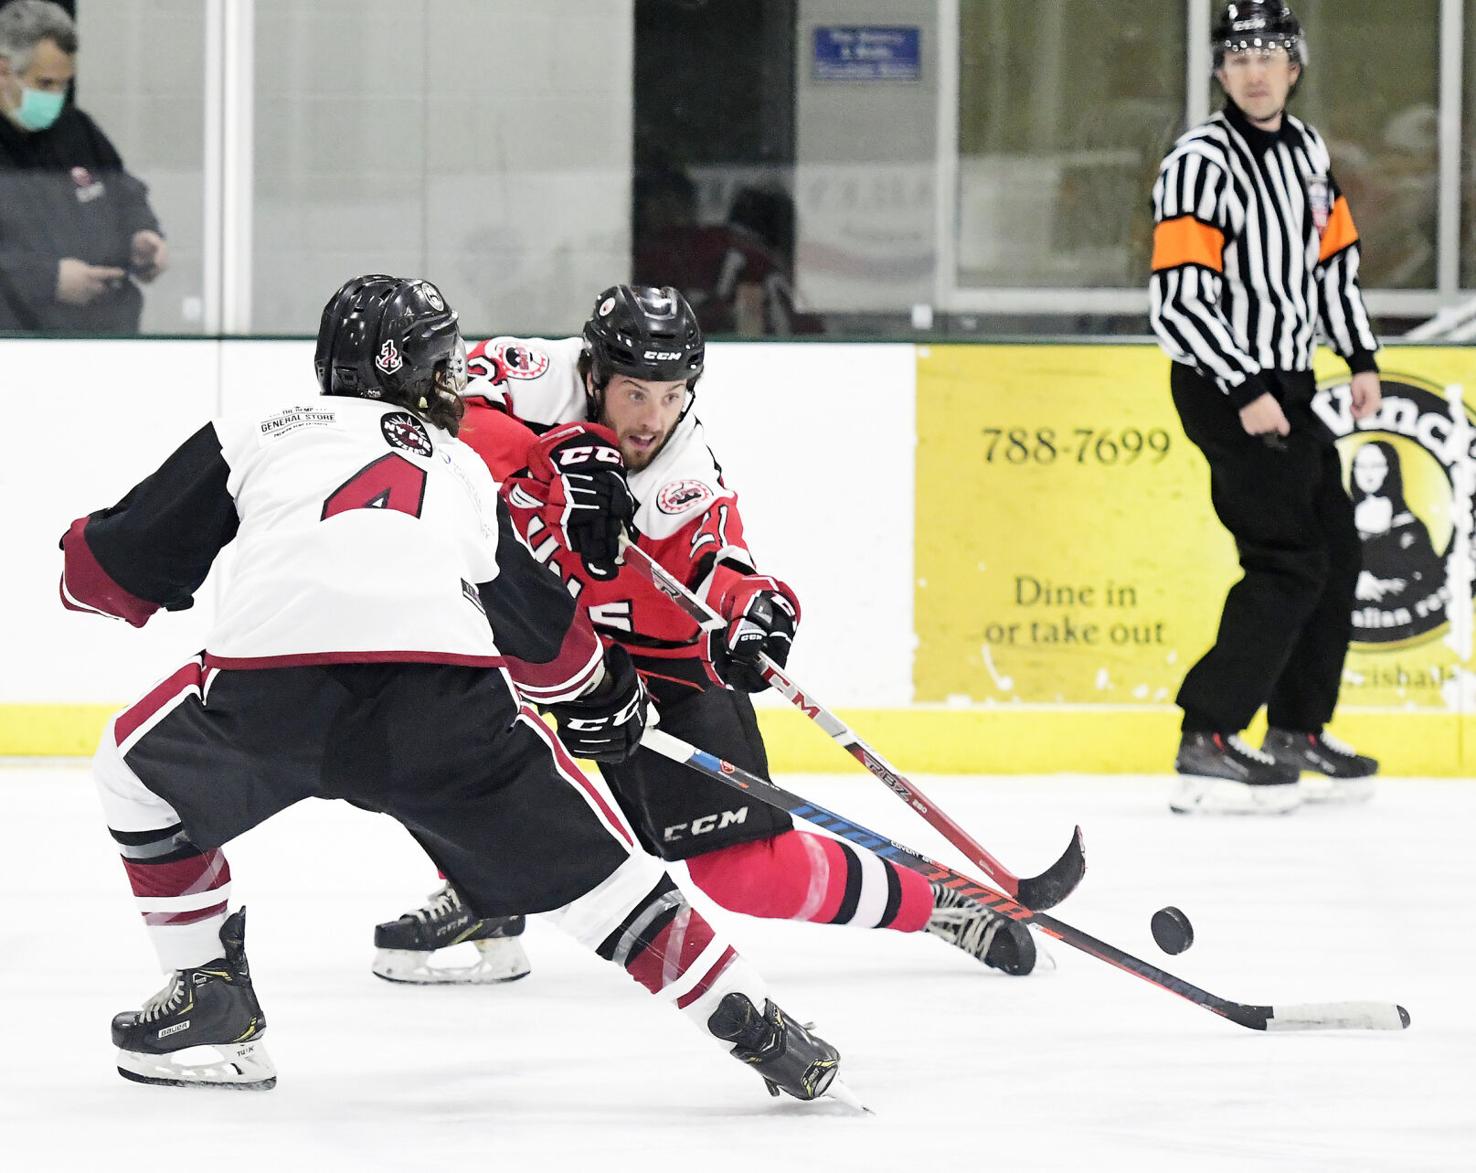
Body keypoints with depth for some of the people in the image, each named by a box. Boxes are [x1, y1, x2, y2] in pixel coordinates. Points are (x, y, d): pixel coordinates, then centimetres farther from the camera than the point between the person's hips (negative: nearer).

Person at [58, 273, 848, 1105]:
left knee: (141, 762, 29)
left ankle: (211, 996, 25)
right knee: (583, 856, 17)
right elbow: (548, 643, 37)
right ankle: (755, 1029, 12)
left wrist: (89, 552, 50)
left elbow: (107, 571, 26)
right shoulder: (465, 471, 32)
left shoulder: (251, 437, 26)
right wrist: (606, 694, 58)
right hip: (445, 706, 1)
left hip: (268, 698, -1)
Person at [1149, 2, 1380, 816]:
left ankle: (1297, 729, 27)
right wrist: (1245, 392, -25)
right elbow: (1178, 298, -23)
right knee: (1289, 563, -16)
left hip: (1287, 382, 9)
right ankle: (1207, 746, -15)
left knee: (1336, 555, 14)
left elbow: (1334, 254, 21)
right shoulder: (1201, 164, -18)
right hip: (1222, 384, -9)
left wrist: (1361, 357, 14)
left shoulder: (1305, 150, 9)